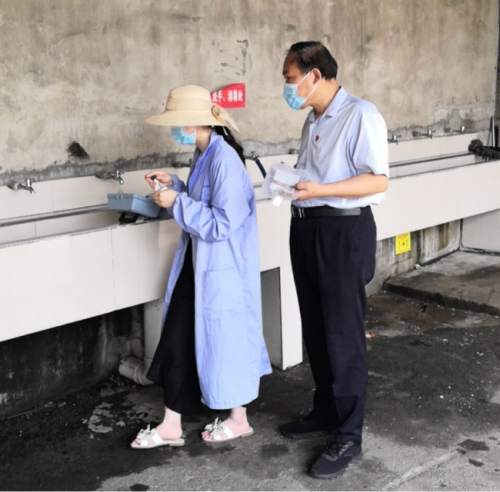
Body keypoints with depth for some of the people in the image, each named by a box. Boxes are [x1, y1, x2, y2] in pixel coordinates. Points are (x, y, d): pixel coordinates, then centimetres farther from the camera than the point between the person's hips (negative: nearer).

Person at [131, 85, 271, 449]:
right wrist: (174, 185, 6)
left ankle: (239, 420, 27)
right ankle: (171, 426, 24)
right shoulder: (203, 154, 8)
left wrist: (177, 203, -20)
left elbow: (221, 224, -25)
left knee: (224, 339, 5)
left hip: (222, 269, -9)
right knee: (178, 339, 12)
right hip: (198, 264, 9)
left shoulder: (224, 160, -22)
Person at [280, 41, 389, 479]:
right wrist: (291, 182, 5)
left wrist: (319, 190, -26)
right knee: (316, 330, 16)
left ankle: (347, 437, 10)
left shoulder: (361, 115, -12)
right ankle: (325, 412, 32)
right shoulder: (313, 121, 14)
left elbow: (378, 180, -19)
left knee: (343, 336, -2)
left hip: (344, 232, -8)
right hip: (306, 228, 9)